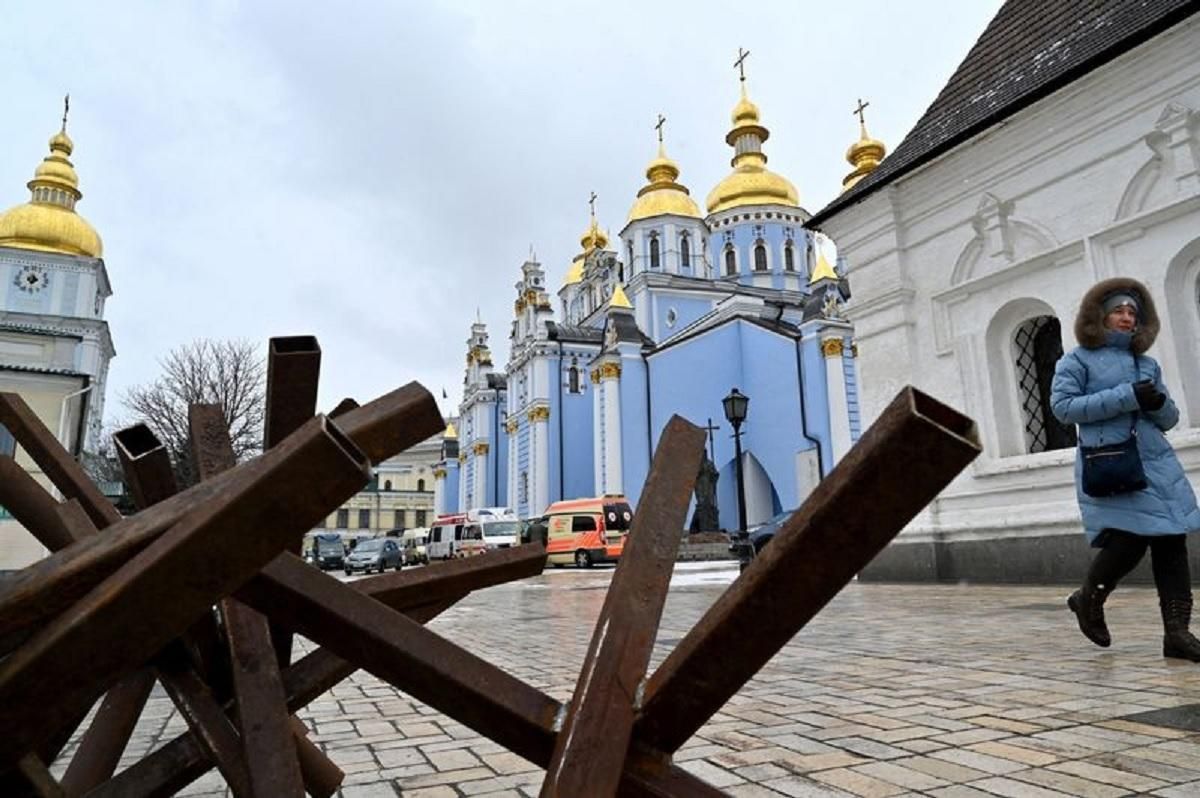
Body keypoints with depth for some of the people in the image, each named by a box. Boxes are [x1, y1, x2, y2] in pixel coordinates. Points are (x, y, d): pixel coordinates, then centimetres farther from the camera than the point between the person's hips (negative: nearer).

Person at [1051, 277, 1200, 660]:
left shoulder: (1147, 363, 19)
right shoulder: (1078, 359, 3)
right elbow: (1062, 405, -10)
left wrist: (1159, 404, -4)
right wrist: (1126, 397, -14)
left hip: (1156, 462, 6)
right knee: (1129, 540, -13)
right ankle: (1088, 598, 15)